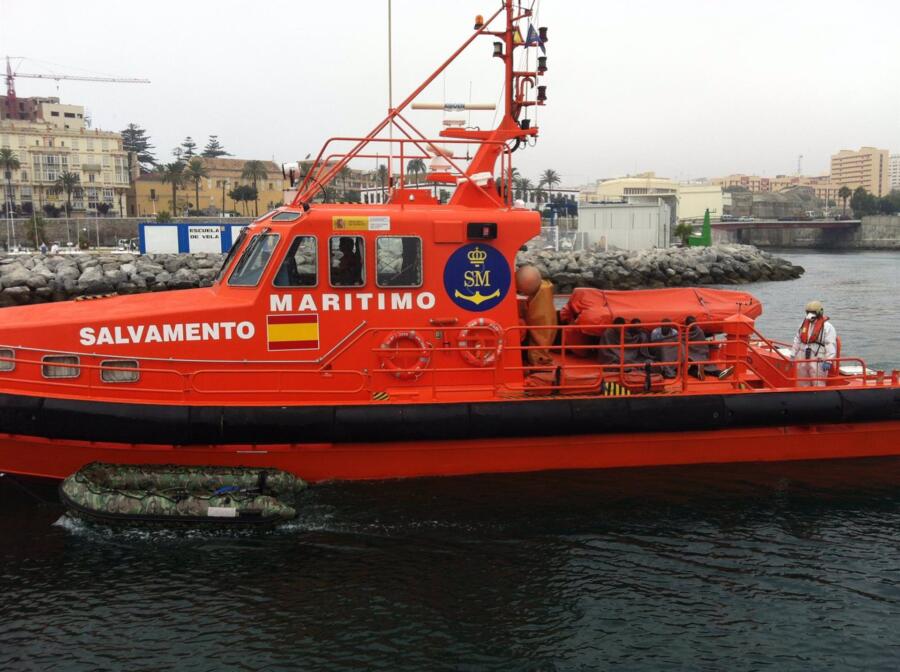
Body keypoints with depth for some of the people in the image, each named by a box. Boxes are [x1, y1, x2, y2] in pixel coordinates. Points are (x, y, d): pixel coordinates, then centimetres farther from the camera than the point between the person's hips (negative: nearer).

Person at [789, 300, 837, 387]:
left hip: (818, 361, -7)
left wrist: (828, 361, -20)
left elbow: (831, 345, -13)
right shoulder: (803, 325, 13)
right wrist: (792, 356, 16)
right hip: (802, 360, 7)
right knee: (802, 385, 14)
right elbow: (797, 342, 19)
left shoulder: (827, 327, -7)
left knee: (818, 386, -6)